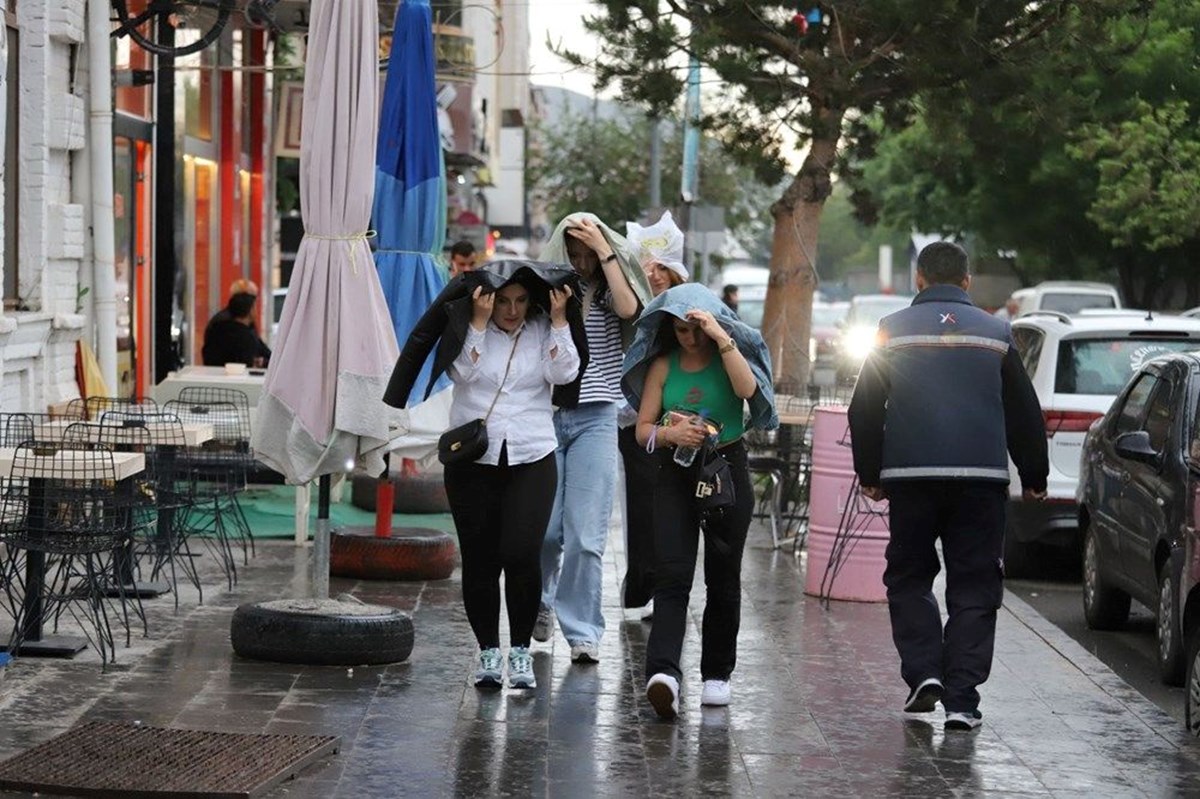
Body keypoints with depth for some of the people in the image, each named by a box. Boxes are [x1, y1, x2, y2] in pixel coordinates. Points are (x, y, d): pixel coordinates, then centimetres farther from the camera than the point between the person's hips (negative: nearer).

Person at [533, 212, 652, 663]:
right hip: (544, 416, 1)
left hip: (594, 419, -1)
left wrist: (604, 251, -14)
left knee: (586, 535, -6)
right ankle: (539, 605, 30)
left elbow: (629, 308, -17)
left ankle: (583, 633, 0)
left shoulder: (607, 292, 6)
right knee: (544, 528, 2)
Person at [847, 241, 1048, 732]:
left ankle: (923, 672, -1)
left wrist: (869, 474, 16)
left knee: (909, 578, 15)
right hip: (982, 479, 0)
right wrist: (1034, 479, 19)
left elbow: (865, 411, 6)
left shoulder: (893, 330, 4)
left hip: (911, 476, 0)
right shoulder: (996, 334, 7)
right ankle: (962, 699, -1)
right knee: (973, 588, 4)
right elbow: (1025, 415, 10)